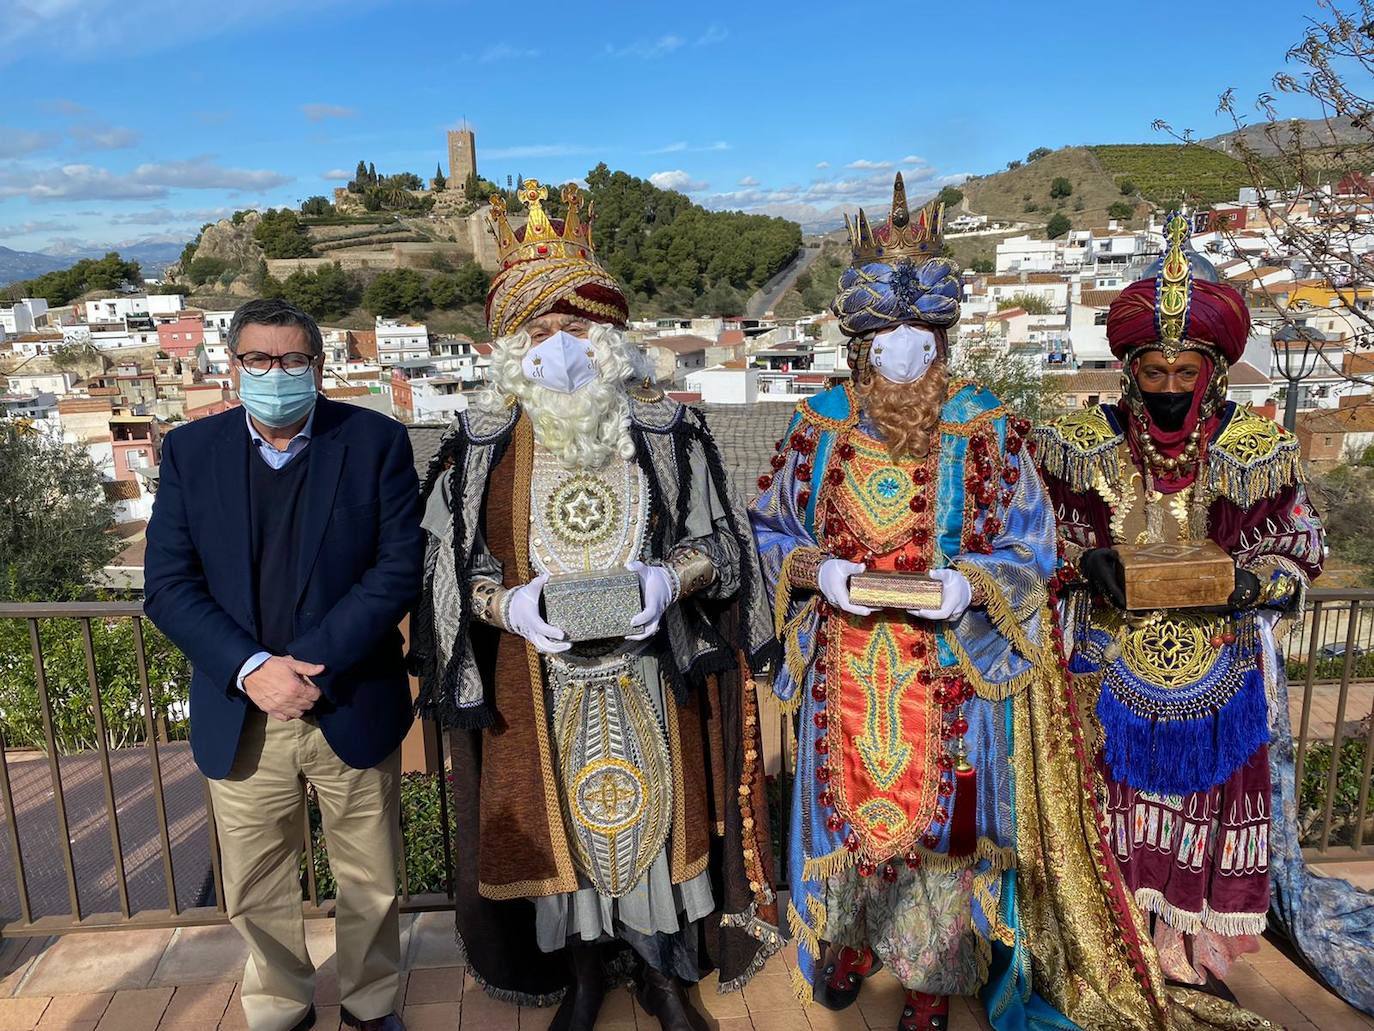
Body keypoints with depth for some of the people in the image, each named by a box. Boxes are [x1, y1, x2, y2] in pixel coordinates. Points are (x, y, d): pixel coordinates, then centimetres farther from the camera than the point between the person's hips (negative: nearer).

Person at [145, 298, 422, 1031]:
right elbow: (167, 584, -2)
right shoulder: (190, 451, 3)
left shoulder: (375, 441, -4)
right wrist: (251, 669, -16)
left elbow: (400, 566, -10)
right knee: (256, 893, 16)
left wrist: (311, 666, -17)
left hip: (352, 708, -1)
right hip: (240, 716, 2)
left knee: (370, 885, 14)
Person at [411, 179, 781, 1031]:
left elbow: (714, 539, 1)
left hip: (649, 671, 0)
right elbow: (456, 570, 0)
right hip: (537, 682, 1)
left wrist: (669, 579, -19)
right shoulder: (482, 444, -3)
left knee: (654, 809, 12)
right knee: (558, 818, 14)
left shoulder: (667, 430, -3)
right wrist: (508, 603, -19)